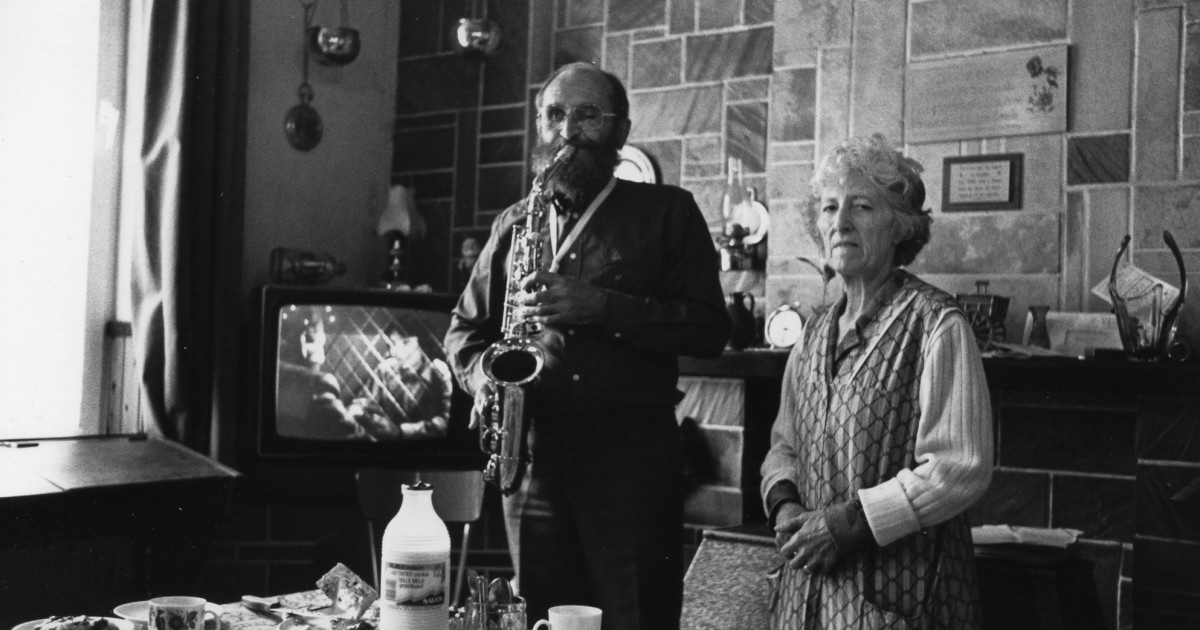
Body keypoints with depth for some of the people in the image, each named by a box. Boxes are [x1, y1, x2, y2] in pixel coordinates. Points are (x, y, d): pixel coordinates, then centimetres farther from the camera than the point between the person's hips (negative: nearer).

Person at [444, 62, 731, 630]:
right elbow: (464, 328, 21)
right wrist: (482, 375, -2)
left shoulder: (666, 212, 5)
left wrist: (603, 307, -15)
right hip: (533, 454, 4)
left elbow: (710, 328, -3)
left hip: (632, 454, -3)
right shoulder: (514, 224, 16)